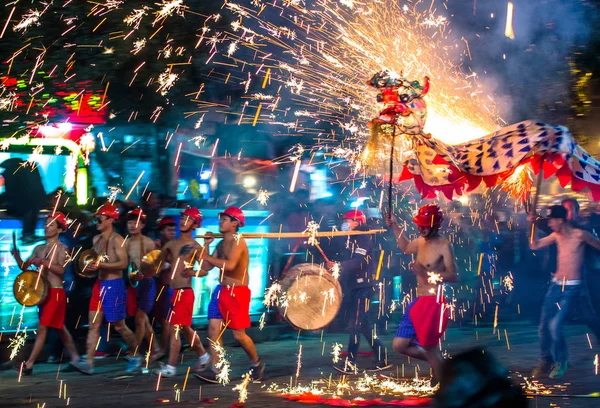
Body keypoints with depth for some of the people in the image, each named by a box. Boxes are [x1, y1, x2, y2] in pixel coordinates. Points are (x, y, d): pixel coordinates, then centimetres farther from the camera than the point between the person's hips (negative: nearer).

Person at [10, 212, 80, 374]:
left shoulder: (62, 248, -7)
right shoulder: (39, 248, 13)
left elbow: (61, 270, -20)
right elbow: (24, 266, 10)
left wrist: (43, 262, -30)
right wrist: (17, 256, -9)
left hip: (56, 292, -8)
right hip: (43, 291, 8)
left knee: (42, 327, -12)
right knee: (59, 327, 15)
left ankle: (29, 364, -15)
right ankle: (75, 358, 27)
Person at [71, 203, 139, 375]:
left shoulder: (117, 239, -12)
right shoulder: (96, 239, 12)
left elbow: (123, 263, -21)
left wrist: (101, 265, -29)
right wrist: (90, 265, 2)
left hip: (114, 285, -7)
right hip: (99, 284, 7)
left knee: (119, 326, 4)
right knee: (93, 325, -1)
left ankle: (135, 355, 23)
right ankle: (88, 362, -4)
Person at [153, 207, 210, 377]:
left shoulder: (195, 246, -7)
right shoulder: (171, 244, 12)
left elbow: (205, 270, -8)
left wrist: (192, 273, -25)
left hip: (184, 292, -7)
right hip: (173, 291, 8)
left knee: (174, 329, -8)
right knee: (185, 328, 17)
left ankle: (171, 367, -5)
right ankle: (203, 356, 33)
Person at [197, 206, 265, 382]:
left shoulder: (238, 241, -15)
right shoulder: (221, 244, 11)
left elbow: (230, 265, -30)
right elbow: (207, 266, 9)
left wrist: (207, 257, -19)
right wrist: (205, 245, 4)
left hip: (237, 292, -8)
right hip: (221, 290, 8)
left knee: (239, 334, -1)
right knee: (213, 328, -1)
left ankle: (256, 363, 22)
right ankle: (215, 370, 1)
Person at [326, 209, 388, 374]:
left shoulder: (363, 240, -12)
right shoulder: (351, 240, 16)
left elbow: (358, 262, -26)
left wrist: (337, 266, -34)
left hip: (364, 287, -10)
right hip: (354, 286, 10)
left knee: (355, 323, -9)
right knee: (364, 323, 11)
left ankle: (350, 363, -8)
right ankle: (380, 357, 16)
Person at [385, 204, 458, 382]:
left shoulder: (444, 246, -14)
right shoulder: (421, 241, 10)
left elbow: (453, 276, -22)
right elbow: (406, 248, 33)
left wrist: (427, 273, -30)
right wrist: (395, 227, 25)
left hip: (434, 303, -9)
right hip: (419, 302, 9)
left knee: (430, 350, -5)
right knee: (399, 345, 10)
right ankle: (437, 363, 26)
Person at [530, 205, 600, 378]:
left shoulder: (579, 235, -11)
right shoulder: (556, 236, 7)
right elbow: (534, 246, 11)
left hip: (572, 288, -6)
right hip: (556, 284, 6)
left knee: (555, 325, -14)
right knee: (544, 324, 3)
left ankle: (560, 362, 6)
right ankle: (546, 361, 17)